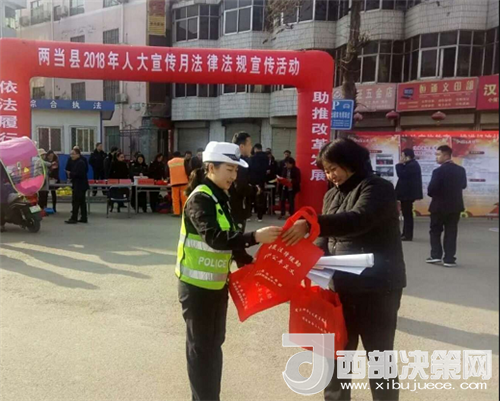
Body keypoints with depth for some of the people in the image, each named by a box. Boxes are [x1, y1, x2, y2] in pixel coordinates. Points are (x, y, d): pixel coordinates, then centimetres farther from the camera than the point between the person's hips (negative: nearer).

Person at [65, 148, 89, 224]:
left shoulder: (80, 163, -16)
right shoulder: (75, 162, 16)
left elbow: (79, 174, -25)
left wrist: (71, 174, -13)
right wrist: (71, 174, 2)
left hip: (79, 186, -10)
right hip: (80, 185, 10)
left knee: (76, 201, -7)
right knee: (82, 202, 11)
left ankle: (74, 218, -2)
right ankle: (84, 218, 16)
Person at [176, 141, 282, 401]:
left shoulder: (220, 198, 8)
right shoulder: (200, 199, -19)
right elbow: (215, 238, -32)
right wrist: (255, 237, -39)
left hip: (217, 283, 9)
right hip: (197, 285, -9)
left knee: (214, 344, 18)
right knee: (200, 347, 5)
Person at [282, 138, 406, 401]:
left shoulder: (378, 188, -10)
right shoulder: (331, 195, 11)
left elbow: (358, 220, -28)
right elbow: (326, 237, 11)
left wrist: (311, 224, -37)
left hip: (377, 285, -6)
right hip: (342, 285, 6)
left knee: (378, 354, 8)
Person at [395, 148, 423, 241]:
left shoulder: (412, 165, -18)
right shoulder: (411, 164, 16)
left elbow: (401, 174, -21)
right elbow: (404, 175, 16)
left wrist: (400, 164, -13)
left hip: (408, 193, -11)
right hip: (407, 192, 11)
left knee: (407, 214, -6)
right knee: (406, 214, 15)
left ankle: (408, 235, -2)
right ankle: (405, 234, 23)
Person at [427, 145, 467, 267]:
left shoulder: (439, 171, -19)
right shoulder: (461, 170, 1)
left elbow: (431, 189, -19)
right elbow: (464, 185, 13)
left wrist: (434, 194, 2)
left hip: (440, 206, -4)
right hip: (455, 205, 5)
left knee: (435, 231, 12)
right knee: (451, 232, 8)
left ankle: (436, 255, 10)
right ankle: (449, 259, 8)